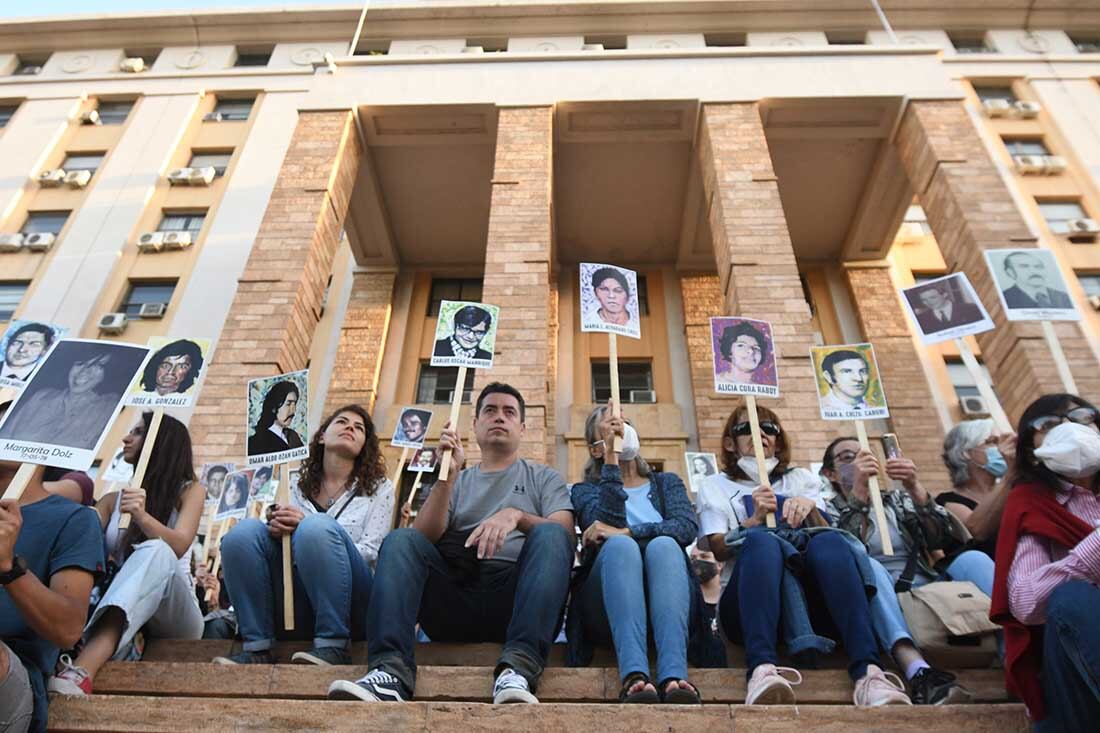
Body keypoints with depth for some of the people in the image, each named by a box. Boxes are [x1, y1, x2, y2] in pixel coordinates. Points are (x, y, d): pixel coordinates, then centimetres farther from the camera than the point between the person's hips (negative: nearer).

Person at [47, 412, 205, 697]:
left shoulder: (189, 490, 4)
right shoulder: (113, 499, 16)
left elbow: (178, 546, -15)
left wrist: (142, 516, -32)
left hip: (173, 616, -4)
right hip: (115, 617, 4)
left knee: (156, 552, -34)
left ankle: (84, 667, -54)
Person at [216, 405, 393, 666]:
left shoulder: (379, 488, 10)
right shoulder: (299, 488, 19)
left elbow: (370, 554, -1)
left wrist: (306, 528, -14)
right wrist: (277, 530, -10)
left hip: (352, 607, -3)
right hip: (300, 607, 3)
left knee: (317, 527, -30)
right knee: (245, 531, -17)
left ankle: (334, 646, -24)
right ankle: (257, 648, -15)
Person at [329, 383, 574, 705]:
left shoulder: (544, 478, 20)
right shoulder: (458, 482, 25)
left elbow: (563, 536, 1)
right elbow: (423, 539, 8)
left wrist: (516, 515, -18)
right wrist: (447, 476, -3)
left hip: (515, 601, -1)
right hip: (455, 599, 2)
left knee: (550, 535, -27)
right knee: (400, 540, -19)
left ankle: (519, 667, -42)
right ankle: (391, 671, -37)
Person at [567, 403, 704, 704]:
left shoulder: (667, 483, 26)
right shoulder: (585, 490, 22)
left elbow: (688, 527, 1)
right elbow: (607, 522, -4)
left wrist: (627, 532, -14)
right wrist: (611, 456, -5)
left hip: (663, 599, 1)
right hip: (606, 605, -1)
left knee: (663, 545, -31)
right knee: (620, 546, -32)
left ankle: (674, 676, -49)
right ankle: (633, 676, -51)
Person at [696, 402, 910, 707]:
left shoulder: (801, 479, 27)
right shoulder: (716, 486, 20)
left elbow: (826, 532, 12)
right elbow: (718, 549, 5)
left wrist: (811, 508, -8)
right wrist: (755, 519, -12)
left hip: (810, 598, 2)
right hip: (744, 604, -2)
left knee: (828, 541, -29)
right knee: (761, 540, -34)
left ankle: (867, 670, -45)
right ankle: (762, 668, -52)